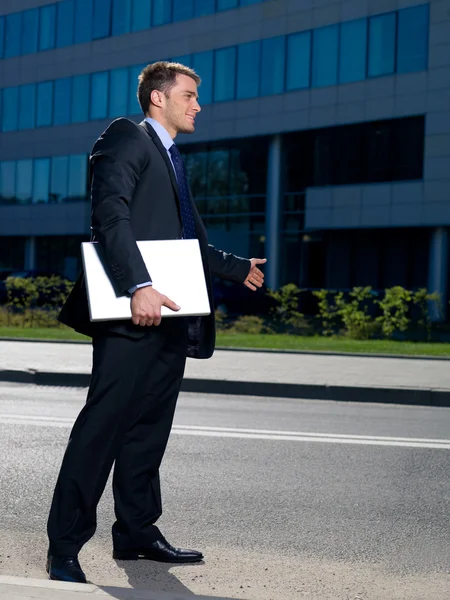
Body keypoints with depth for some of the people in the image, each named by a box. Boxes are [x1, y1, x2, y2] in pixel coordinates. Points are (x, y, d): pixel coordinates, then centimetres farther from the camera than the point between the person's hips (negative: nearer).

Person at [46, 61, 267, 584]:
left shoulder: (172, 159, 27)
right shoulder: (127, 139, -2)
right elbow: (111, 215, -18)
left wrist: (236, 267, 44)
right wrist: (139, 286, -29)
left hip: (171, 318, 9)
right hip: (134, 315, -9)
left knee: (149, 428, 12)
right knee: (103, 424, -9)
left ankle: (136, 532, 21)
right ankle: (64, 546, -4)